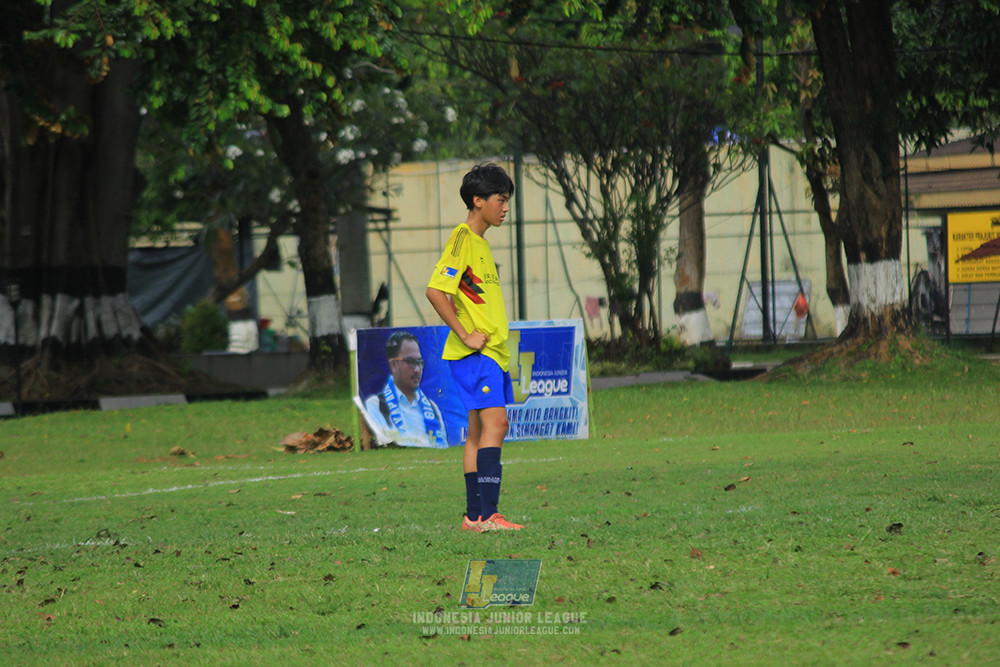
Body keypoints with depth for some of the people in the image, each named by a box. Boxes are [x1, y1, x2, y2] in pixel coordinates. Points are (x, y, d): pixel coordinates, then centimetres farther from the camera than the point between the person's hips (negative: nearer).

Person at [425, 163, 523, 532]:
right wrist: (466, 335, -19)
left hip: (492, 351, 10)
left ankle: (474, 515, 12)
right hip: (474, 352, -10)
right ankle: (488, 513, -23)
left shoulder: (481, 242, 18)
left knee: (480, 430, 9)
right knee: (495, 422, -17)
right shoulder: (462, 239, -12)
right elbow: (435, 291, -21)